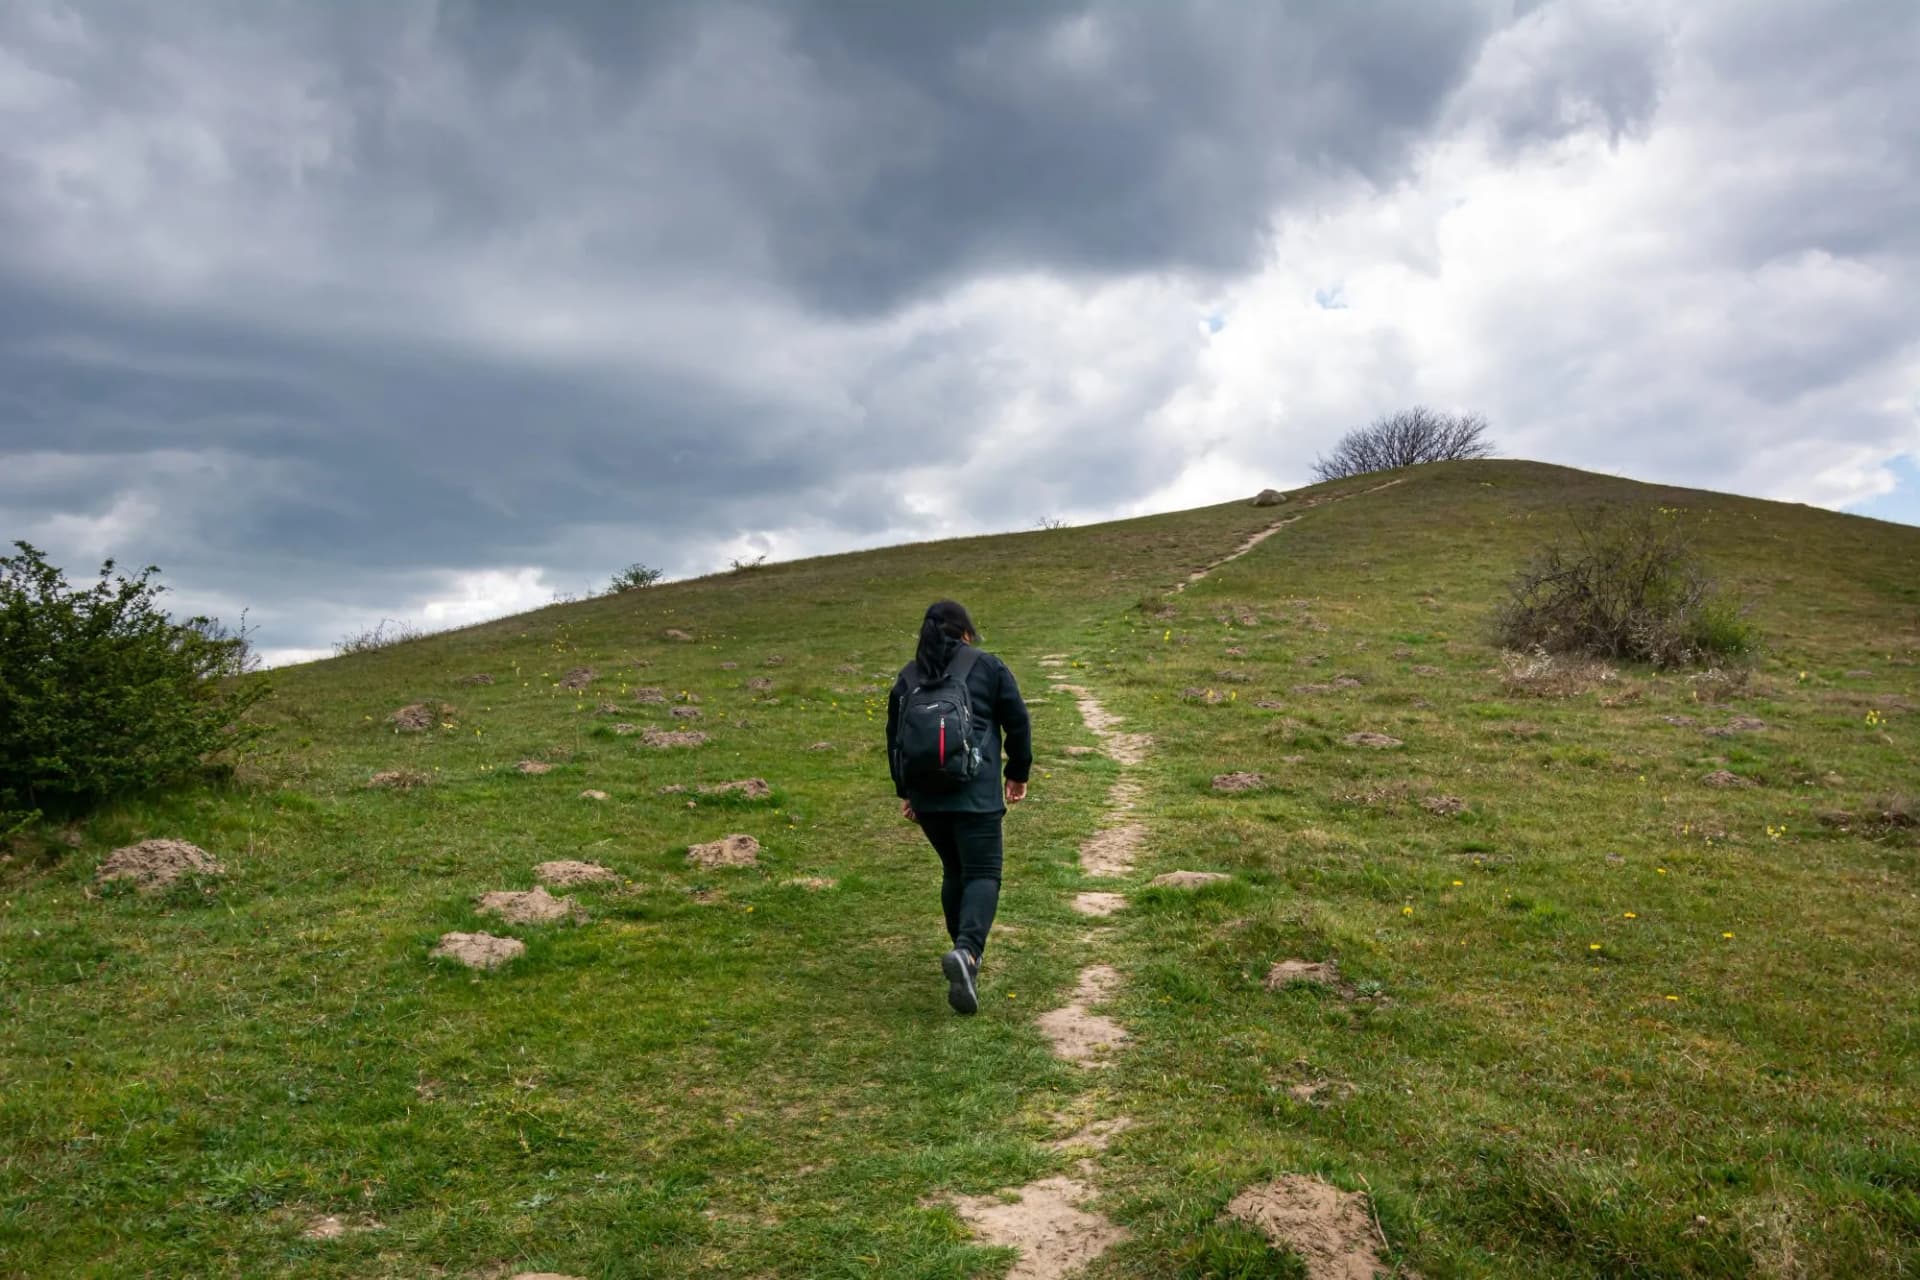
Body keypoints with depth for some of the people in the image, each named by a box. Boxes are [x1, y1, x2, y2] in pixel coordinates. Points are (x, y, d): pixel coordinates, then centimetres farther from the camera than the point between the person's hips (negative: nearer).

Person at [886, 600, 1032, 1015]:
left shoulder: (908, 676, 13)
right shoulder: (987, 666, 4)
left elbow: (893, 736, 17)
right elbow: (1017, 722, 6)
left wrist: (904, 790, 27)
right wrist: (1018, 773, 19)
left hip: (925, 794, 4)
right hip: (975, 792, -4)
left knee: (954, 871, 19)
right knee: (983, 873, -4)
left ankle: (967, 955, 24)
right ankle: (967, 950, -27)